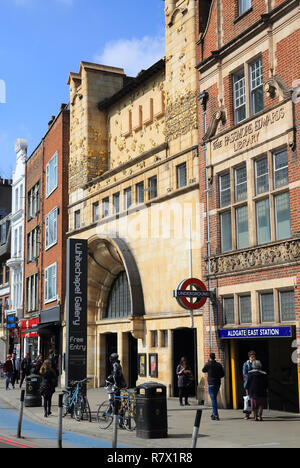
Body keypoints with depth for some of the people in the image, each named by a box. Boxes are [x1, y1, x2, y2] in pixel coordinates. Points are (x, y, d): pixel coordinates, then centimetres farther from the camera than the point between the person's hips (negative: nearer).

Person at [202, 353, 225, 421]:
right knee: (214, 398, 19)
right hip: (218, 383, 5)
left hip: (211, 383, -5)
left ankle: (216, 415, -10)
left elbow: (203, 371, 10)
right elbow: (223, 374, 8)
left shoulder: (208, 364, -7)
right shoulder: (219, 364, 5)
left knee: (213, 399, -5)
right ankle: (214, 413, 25)